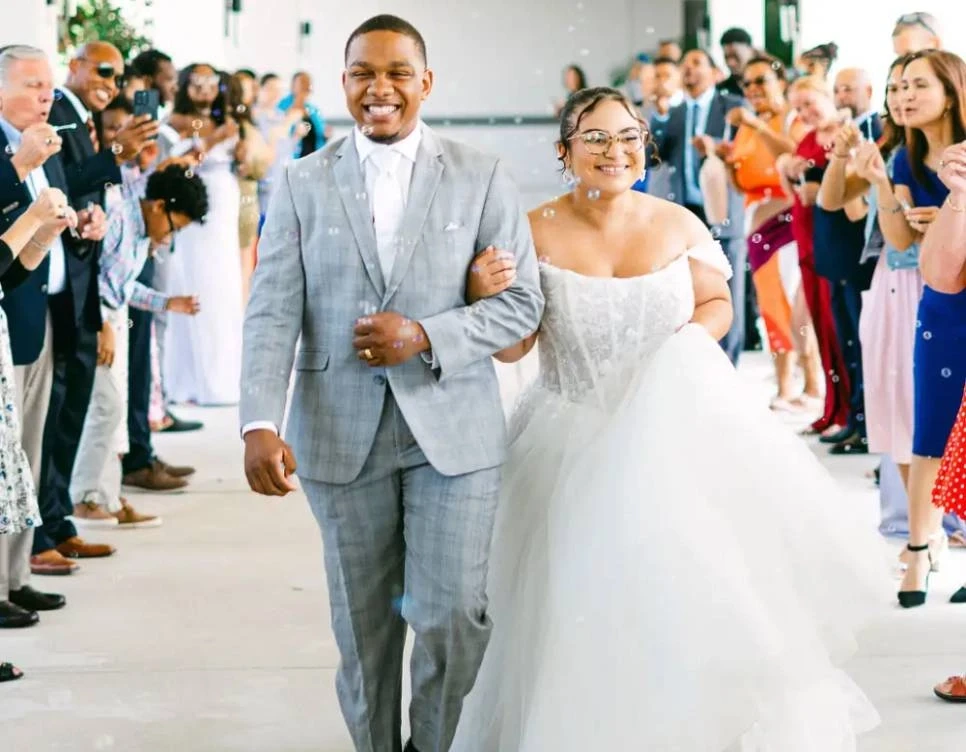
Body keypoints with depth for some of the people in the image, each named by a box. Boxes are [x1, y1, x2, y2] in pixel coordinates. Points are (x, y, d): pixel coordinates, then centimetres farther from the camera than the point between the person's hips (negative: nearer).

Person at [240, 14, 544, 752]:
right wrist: (260, 425, -18)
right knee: (363, 624, 10)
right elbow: (272, 313, -4)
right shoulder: (303, 184, 3)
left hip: (453, 429, -1)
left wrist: (425, 338, -16)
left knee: (453, 614, -4)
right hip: (342, 435, 1)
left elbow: (522, 302, 0)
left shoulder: (483, 178, 1)